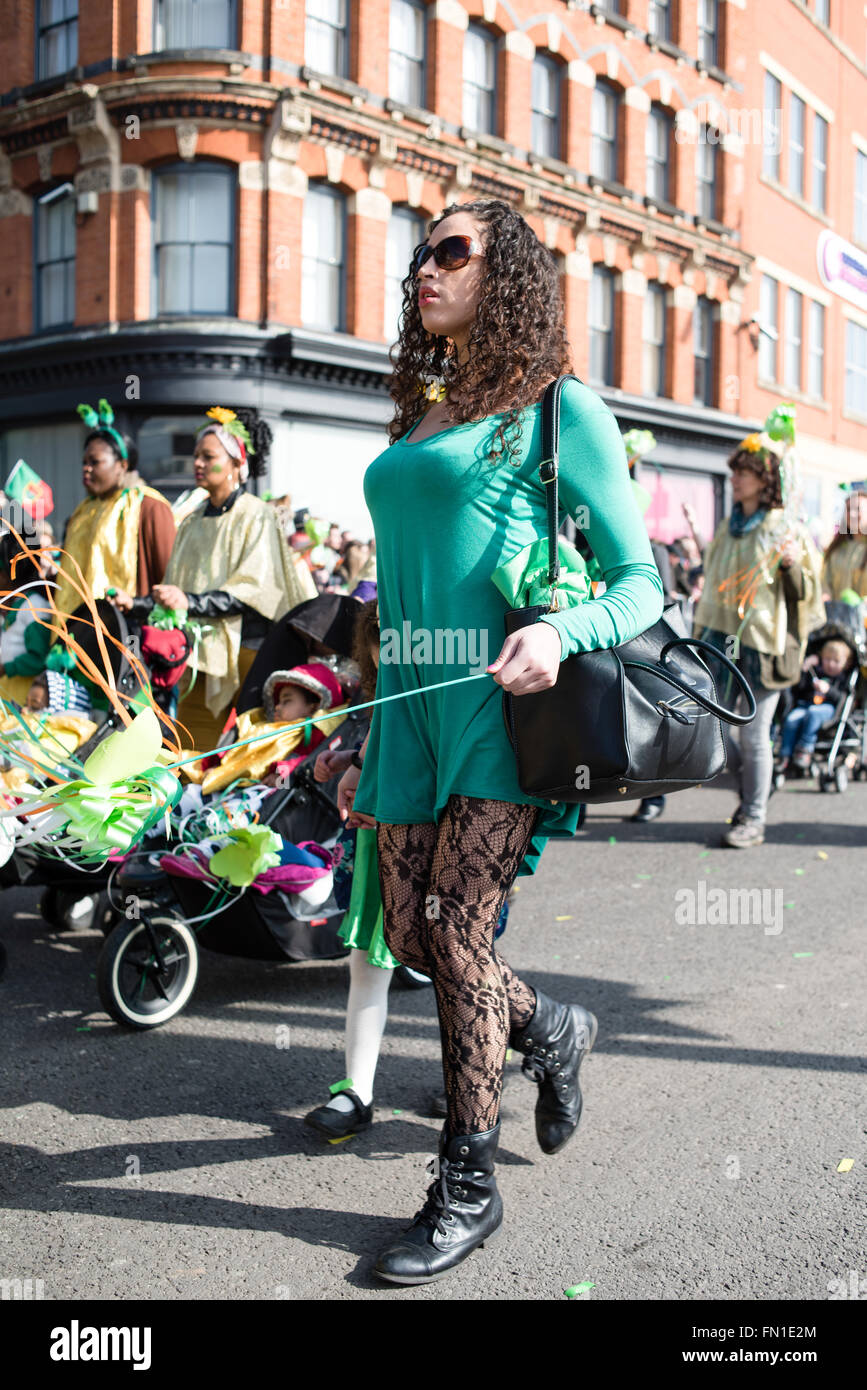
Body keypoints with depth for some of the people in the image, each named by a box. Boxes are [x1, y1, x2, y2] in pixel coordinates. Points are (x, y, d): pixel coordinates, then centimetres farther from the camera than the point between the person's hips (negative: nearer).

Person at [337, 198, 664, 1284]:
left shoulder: (559, 410, 1)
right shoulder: (418, 422, 19)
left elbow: (640, 583, -3)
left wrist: (557, 632, -24)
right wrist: (368, 744, 19)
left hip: (502, 702, -6)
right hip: (413, 702, 7)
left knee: (454, 931, -6)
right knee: (410, 937, 7)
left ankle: (468, 1185, 12)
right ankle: (549, 1031, 37)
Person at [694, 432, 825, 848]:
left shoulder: (787, 529, -3)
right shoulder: (728, 526, 13)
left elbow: (806, 593, -1)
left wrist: (792, 565, -20)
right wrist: (702, 633, 20)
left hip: (761, 641, -5)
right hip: (722, 638, 5)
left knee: (754, 732, -3)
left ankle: (753, 820, 9)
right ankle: (749, 780, 27)